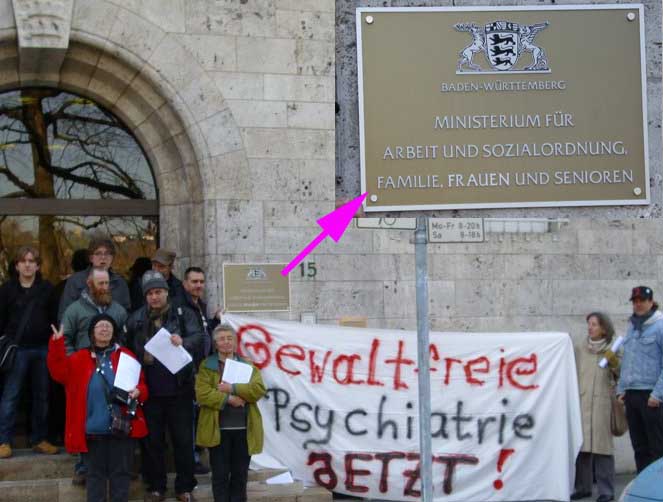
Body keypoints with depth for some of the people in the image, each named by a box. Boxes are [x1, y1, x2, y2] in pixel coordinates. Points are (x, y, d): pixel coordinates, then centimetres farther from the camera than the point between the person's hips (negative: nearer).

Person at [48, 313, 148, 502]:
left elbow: (142, 383, 7)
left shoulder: (126, 356, 5)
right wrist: (57, 343, -21)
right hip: (94, 428, 0)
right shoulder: (81, 358, 6)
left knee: (121, 472, 6)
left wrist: (138, 391, -16)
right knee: (95, 472, 8)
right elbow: (60, 371, -10)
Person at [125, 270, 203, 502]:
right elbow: (128, 349, 9)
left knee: (183, 439, 6)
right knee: (152, 440, 10)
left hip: (179, 388, -1)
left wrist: (183, 342, -32)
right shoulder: (136, 319, 6)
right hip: (150, 389, 1)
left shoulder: (183, 315, 2)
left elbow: (198, 336, -11)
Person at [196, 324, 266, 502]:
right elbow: (202, 394, -9)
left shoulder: (247, 365, 11)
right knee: (220, 475, 2)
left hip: (244, 429, 2)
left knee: (240, 474, 8)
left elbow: (259, 389, -5)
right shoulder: (207, 366, 4)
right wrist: (228, 399, -16)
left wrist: (232, 389, -14)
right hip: (218, 429, -2)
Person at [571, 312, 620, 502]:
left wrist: (614, 363, -11)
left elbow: (621, 377, 3)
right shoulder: (579, 349, 10)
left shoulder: (611, 350, 3)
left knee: (601, 444, -6)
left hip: (602, 403, -3)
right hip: (581, 402, 3)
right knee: (581, 444, 6)